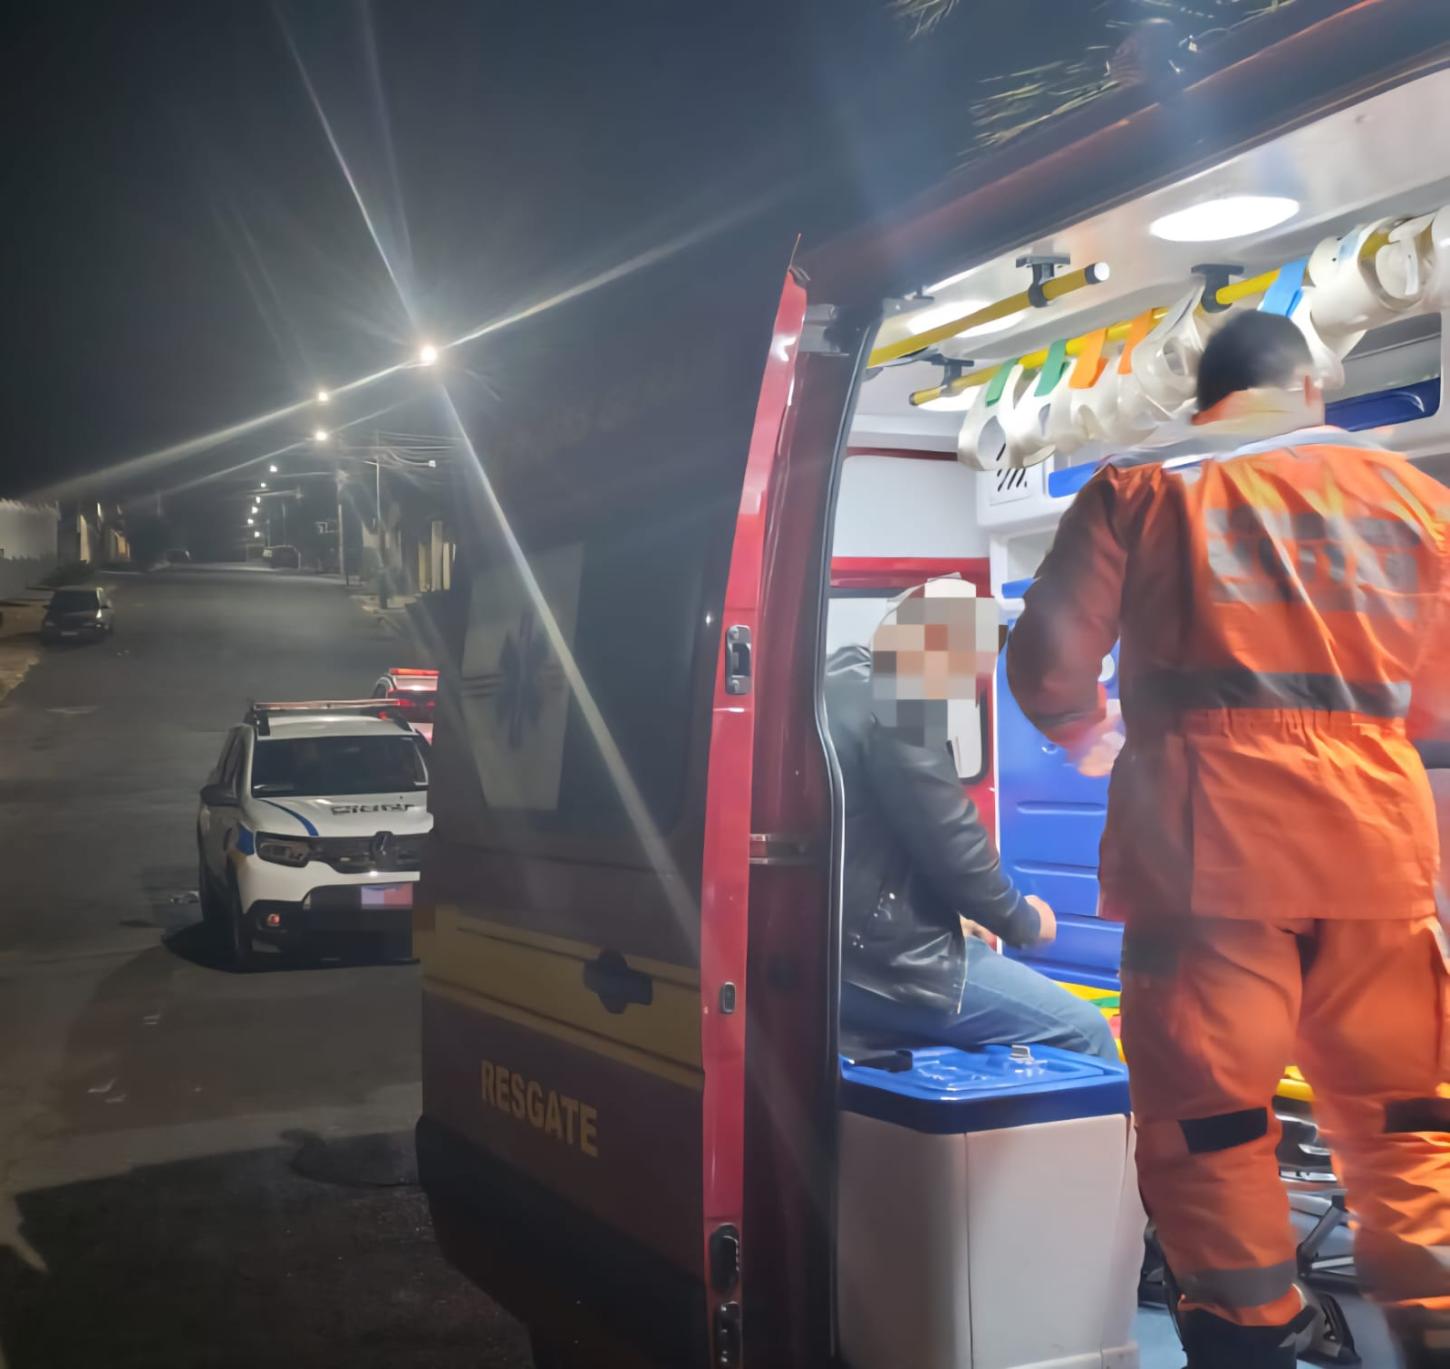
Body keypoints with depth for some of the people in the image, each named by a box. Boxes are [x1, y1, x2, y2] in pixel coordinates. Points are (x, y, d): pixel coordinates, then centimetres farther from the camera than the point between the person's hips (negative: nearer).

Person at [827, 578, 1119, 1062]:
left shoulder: (838, 686, 14)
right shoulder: (896, 703, -17)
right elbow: (952, 846, -17)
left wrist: (949, 914, 22)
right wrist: (1022, 919, 1)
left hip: (838, 950, 11)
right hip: (884, 965, -11)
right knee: (1085, 1032, -6)